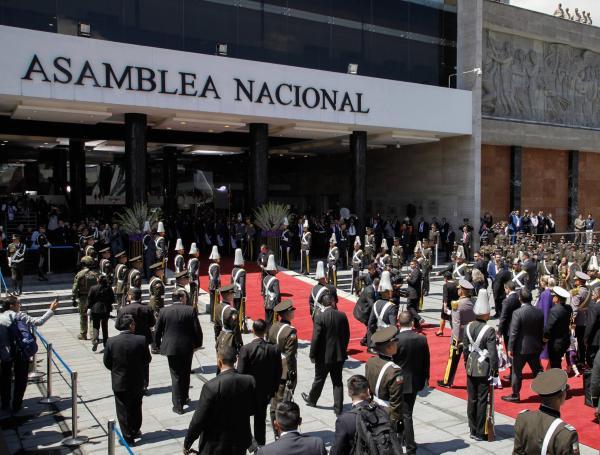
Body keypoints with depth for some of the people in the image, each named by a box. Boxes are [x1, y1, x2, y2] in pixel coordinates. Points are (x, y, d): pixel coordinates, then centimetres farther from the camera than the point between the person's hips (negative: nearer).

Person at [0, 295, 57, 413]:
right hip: (20, 353, -3)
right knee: (20, 379, 12)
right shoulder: (19, 316, -10)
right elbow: (38, 322, -17)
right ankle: (16, 405, 17)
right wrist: (51, 310, -12)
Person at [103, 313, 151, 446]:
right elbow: (147, 360, -7)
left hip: (119, 382, -1)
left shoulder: (111, 341, -15)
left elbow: (107, 362, -5)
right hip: (137, 382, 1)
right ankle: (135, 431, 37)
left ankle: (128, 437, 18)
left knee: (123, 410, 13)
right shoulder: (141, 340, -17)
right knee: (136, 408, 21)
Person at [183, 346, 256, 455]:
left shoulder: (211, 386, -24)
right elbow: (252, 409, 1)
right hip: (240, 442, 4)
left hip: (215, 446, -4)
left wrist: (187, 443, -4)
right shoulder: (249, 381, -12)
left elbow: (198, 419, -18)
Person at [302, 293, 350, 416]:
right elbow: (347, 335, 4)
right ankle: (338, 408, 14)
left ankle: (312, 400, 40)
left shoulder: (320, 317, -18)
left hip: (324, 355, -3)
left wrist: (312, 355, -6)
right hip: (339, 355, 3)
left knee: (319, 379, 17)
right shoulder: (342, 315, -5)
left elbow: (316, 338, -17)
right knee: (338, 381, 11)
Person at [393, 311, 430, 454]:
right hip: (416, 382, 5)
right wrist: (425, 378, 15)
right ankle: (404, 438, 39)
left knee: (406, 415, 6)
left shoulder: (396, 340, -21)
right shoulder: (422, 339, -8)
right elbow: (426, 362, 2)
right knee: (407, 412, 22)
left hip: (401, 383, -5)